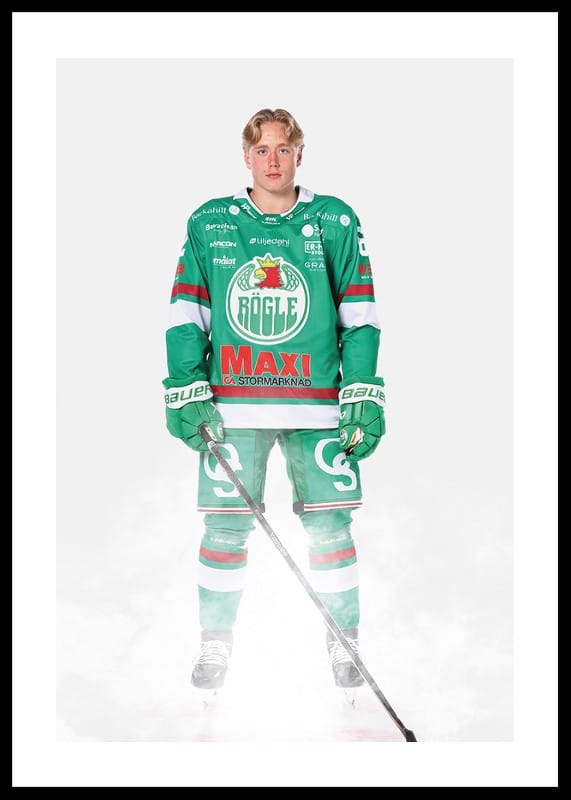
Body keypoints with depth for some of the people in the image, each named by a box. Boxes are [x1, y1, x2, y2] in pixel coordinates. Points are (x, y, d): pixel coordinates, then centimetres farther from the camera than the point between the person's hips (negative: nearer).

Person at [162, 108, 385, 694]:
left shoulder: (335, 222, 5)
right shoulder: (209, 223, 7)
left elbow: (360, 316, 5)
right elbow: (184, 313, 8)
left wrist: (365, 399, -1)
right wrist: (185, 393, -1)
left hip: (317, 405, 0)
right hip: (231, 405, 1)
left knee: (329, 526, 1)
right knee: (225, 527, 2)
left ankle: (344, 642, 16)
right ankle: (215, 643, 17)